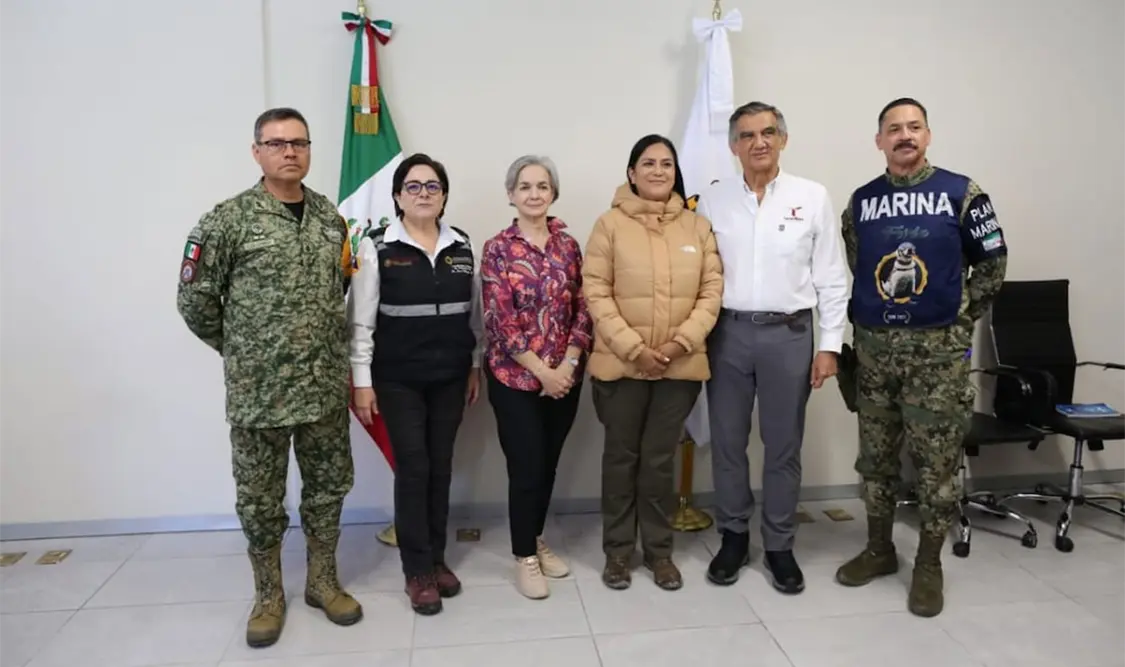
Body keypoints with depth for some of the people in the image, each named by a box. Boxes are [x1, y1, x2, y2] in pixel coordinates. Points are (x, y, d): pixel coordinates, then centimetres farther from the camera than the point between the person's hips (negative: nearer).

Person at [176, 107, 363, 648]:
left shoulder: (331, 215, 6)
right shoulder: (228, 219, -8)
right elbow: (194, 298, -4)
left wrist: (323, 343, 12)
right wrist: (238, 347, 3)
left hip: (326, 384, 4)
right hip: (258, 389, -4)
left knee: (327, 487, 13)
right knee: (259, 498, 9)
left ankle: (322, 582, 32)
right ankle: (268, 594, 29)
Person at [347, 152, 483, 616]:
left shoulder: (462, 246, 6)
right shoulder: (377, 247, -5)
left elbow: (475, 313, 11)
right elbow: (361, 320, -5)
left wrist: (476, 367, 10)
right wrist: (361, 379, -8)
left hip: (450, 376, 4)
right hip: (398, 379, -3)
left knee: (441, 466, 10)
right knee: (412, 467, -1)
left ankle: (437, 558, 24)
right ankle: (417, 570, 13)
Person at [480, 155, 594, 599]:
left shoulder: (568, 245, 5)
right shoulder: (497, 249, -5)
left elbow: (583, 310, 3)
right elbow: (500, 321, -11)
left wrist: (568, 364, -10)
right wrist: (541, 371, -14)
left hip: (564, 375, 4)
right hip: (515, 378, -3)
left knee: (548, 464, 14)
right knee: (526, 468, 2)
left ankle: (537, 541, 34)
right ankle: (525, 557, 20)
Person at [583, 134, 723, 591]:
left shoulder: (697, 225, 7)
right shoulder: (610, 223, -2)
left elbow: (712, 289, 3)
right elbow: (595, 292, -7)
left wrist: (684, 340, -11)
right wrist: (633, 348, -14)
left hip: (680, 364, 2)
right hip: (621, 364, -2)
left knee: (661, 458, 11)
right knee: (621, 456, 10)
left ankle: (659, 549, 27)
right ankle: (617, 549, 25)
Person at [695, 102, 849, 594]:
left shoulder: (813, 197, 1)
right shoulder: (712, 200, 4)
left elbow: (831, 278, 1)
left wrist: (829, 345, -2)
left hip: (789, 333, -1)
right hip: (727, 332, 1)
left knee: (783, 445, 8)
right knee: (727, 441, 9)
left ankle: (779, 545, 24)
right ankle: (733, 536, 26)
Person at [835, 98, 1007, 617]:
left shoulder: (961, 193, -1)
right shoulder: (860, 202, 7)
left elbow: (992, 263, 4)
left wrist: (960, 318, 2)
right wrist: (861, 322, 8)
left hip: (938, 349, -3)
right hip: (874, 347, 3)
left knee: (936, 461, 2)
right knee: (875, 455, 10)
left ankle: (929, 564, 17)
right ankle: (878, 550, 26)